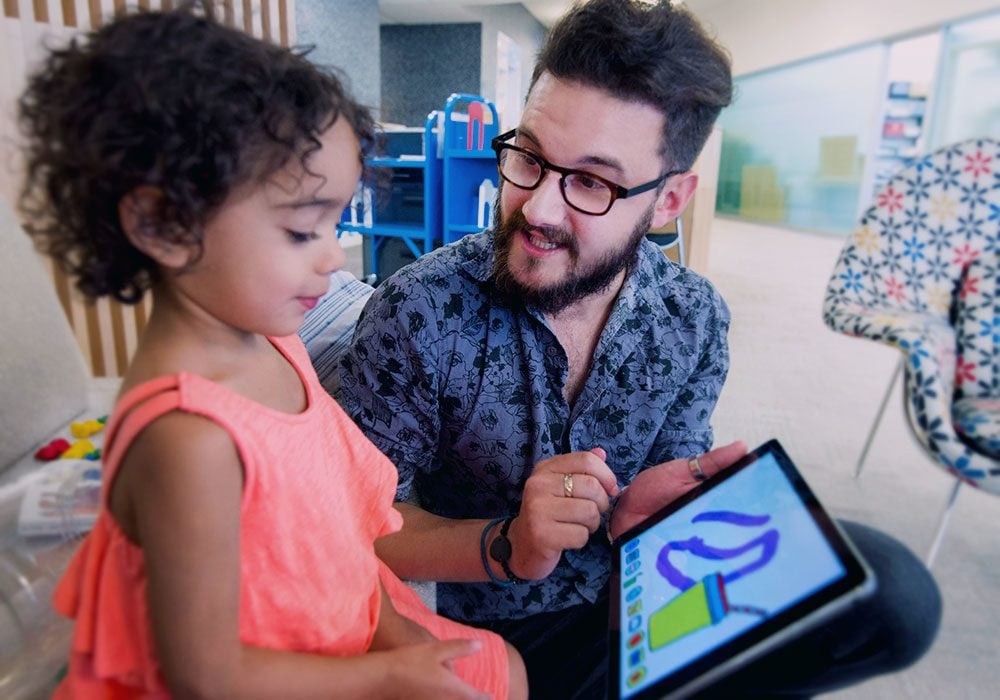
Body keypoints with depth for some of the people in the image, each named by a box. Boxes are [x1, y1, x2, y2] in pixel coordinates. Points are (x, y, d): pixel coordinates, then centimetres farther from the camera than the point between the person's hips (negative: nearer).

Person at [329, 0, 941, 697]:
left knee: (890, 587, -14)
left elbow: (674, 475, 0)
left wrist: (640, 512, -24)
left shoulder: (696, 318, -9)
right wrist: (508, 546, -30)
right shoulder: (418, 311, -21)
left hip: (635, 603, 3)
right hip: (492, 634, -2)